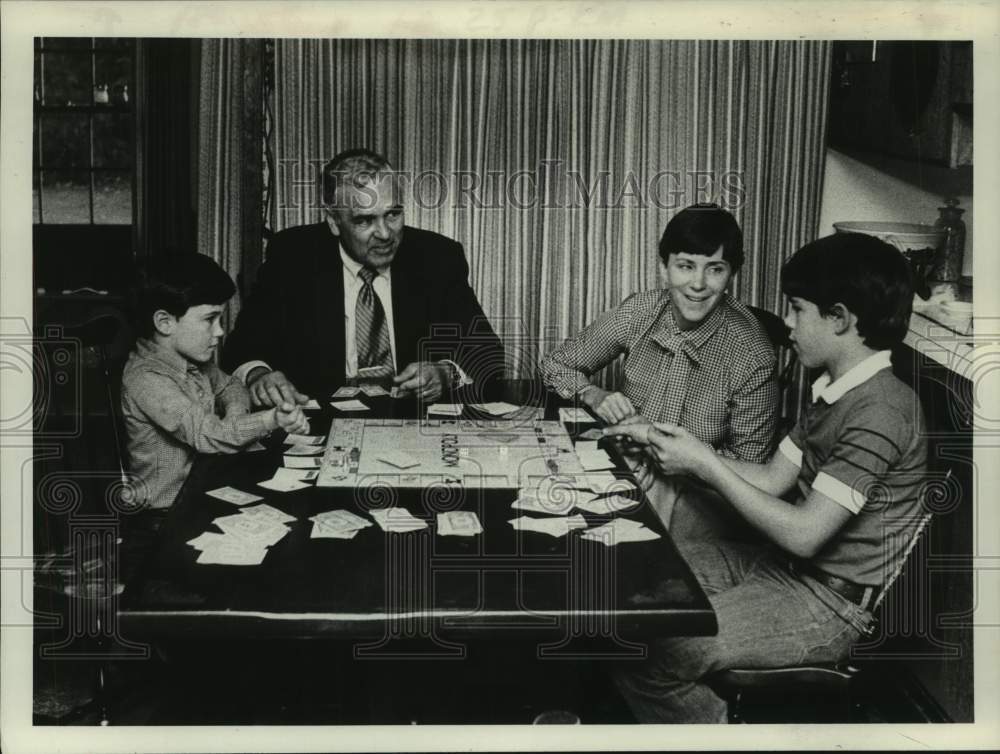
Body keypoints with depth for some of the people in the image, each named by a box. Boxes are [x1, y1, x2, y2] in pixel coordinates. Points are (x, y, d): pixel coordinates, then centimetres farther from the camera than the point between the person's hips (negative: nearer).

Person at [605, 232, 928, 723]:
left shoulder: (879, 412, -23)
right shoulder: (834, 390, 9)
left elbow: (803, 533, -24)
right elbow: (772, 480, 9)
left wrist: (707, 466, -18)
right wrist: (686, 447, 0)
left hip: (832, 604, -10)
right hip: (785, 565, 10)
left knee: (649, 655, -22)